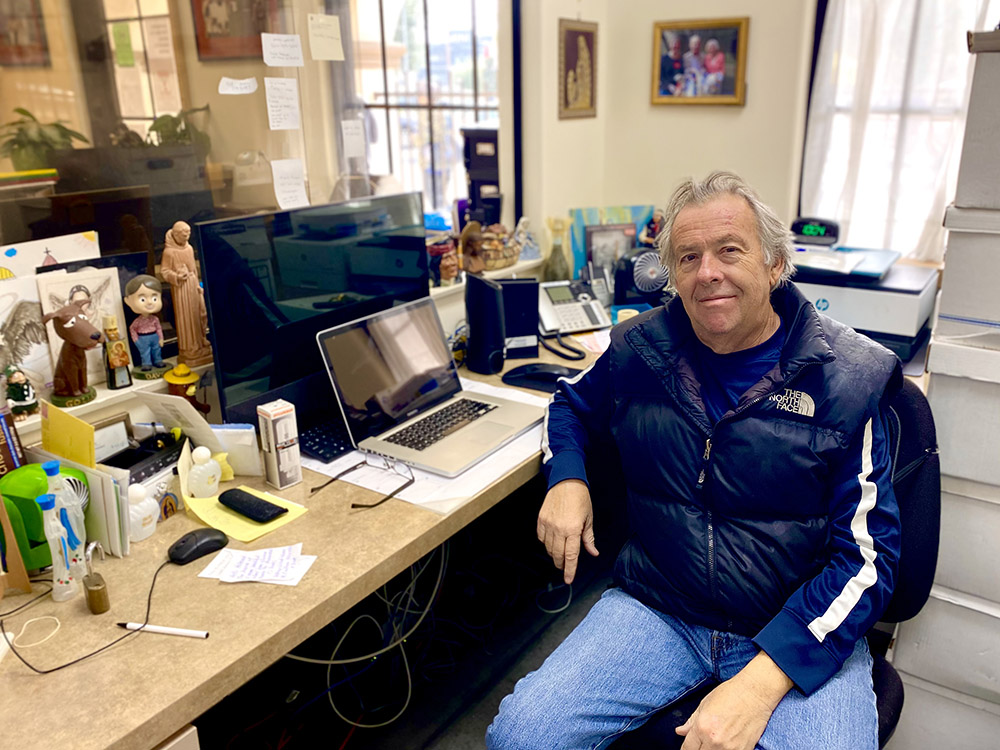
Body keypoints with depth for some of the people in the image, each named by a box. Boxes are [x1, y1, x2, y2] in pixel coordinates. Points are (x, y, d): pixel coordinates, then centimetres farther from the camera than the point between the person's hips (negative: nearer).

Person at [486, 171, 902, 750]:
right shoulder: (638, 352, 1)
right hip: (655, 609, 2)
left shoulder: (848, 380, -8)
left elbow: (866, 555, -10)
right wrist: (567, 478, -2)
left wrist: (762, 681, -21)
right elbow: (572, 405, 21)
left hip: (801, 631, -1)